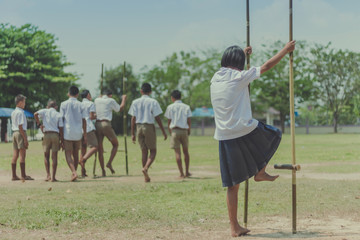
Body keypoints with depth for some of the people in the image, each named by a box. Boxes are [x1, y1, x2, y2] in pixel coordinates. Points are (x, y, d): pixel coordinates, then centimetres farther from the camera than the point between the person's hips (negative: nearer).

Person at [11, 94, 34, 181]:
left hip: (14, 133, 9)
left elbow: (14, 125, 16)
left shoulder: (13, 113, 16)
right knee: (22, 155, -7)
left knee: (15, 155, 7)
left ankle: (14, 175, 8)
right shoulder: (20, 112, -12)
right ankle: (23, 176, -7)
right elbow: (20, 126, -17)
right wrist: (25, 139, -17)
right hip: (21, 133, -9)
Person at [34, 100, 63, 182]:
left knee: (46, 155, 10)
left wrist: (39, 124, -2)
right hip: (55, 135, 0)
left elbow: (35, 114, -12)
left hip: (46, 134, 0)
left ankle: (48, 175, -1)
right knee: (54, 156, 3)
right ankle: (53, 176, 0)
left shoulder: (45, 111, 7)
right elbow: (61, 128, 3)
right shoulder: (58, 115, 9)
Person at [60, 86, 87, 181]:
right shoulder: (80, 105, 4)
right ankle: (74, 173, 21)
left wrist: (61, 136, 3)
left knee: (68, 154, 0)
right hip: (78, 133, 2)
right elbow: (84, 120, 2)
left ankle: (74, 172, -19)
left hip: (67, 132, -2)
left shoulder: (64, 104, 0)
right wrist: (85, 135, 7)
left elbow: (61, 119, -1)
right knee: (75, 153, 15)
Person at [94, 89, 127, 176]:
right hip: (106, 124, -4)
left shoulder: (96, 100, 13)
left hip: (97, 124, 4)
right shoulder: (111, 101, 3)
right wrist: (124, 99, 32)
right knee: (115, 144, 15)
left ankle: (103, 171, 4)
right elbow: (120, 108, 18)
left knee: (100, 149, 6)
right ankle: (109, 163, -1)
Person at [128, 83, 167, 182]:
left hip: (139, 127, 4)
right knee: (153, 151, 5)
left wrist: (132, 133, 6)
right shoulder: (153, 102, -5)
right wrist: (163, 132, -2)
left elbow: (133, 118, 2)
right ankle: (146, 168, -21)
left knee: (144, 151, 10)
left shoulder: (135, 102, 4)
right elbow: (157, 118, -7)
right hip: (149, 127, -3)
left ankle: (146, 177, 10)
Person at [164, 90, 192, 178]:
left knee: (177, 152, -2)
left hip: (175, 130, -2)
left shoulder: (170, 107, 0)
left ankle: (182, 174, -6)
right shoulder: (186, 107, 6)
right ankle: (187, 172, 19)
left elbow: (169, 121, 1)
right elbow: (189, 121, 3)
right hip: (184, 130, 2)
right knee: (185, 151, 14)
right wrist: (189, 130, 16)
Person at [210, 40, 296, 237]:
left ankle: (234, 227, 10)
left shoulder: (215, 79, 13)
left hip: (224, 138, 6)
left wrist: (242, 53, 52)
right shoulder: (239, 77, -5)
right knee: (275, 135, 26)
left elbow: (229, 67, 37)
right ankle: (260, 172, 24)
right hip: (246, 131, -5)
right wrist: (285, 50, 17)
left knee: (232, 185, 10)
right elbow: (267, 66, 2)